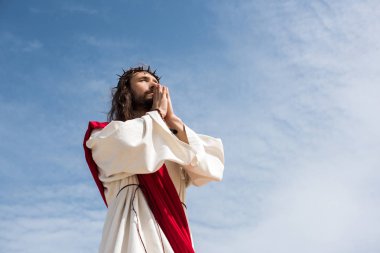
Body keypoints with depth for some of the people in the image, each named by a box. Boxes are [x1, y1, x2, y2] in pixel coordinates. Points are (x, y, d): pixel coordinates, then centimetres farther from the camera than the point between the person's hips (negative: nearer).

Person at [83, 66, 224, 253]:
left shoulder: (173, 142, 22)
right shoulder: (105, 135, 12)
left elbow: (212, 167, 3)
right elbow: (142, 153, -10)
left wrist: (171, 118, 3)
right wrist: (158, 112, 7)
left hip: (175, 237, 4)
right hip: (133, 236, -4)